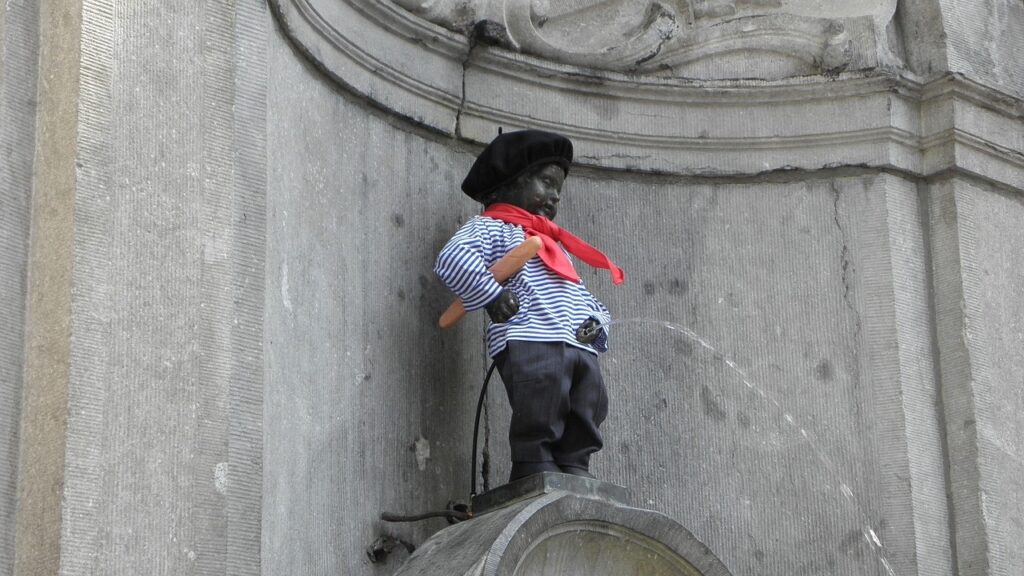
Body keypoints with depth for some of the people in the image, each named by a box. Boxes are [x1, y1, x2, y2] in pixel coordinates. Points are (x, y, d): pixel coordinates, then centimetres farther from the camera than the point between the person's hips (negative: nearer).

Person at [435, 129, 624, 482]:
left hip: (580, 348, 8)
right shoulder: (492, 227, 10)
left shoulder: (555, 244, 37)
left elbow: (582, 297, 34)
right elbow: (452, 258, -9)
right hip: (529, 344, -8)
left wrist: (595, 321, 11)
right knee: (537, 438, -15)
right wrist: (493, 297, -16)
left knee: (579, 442, 0)